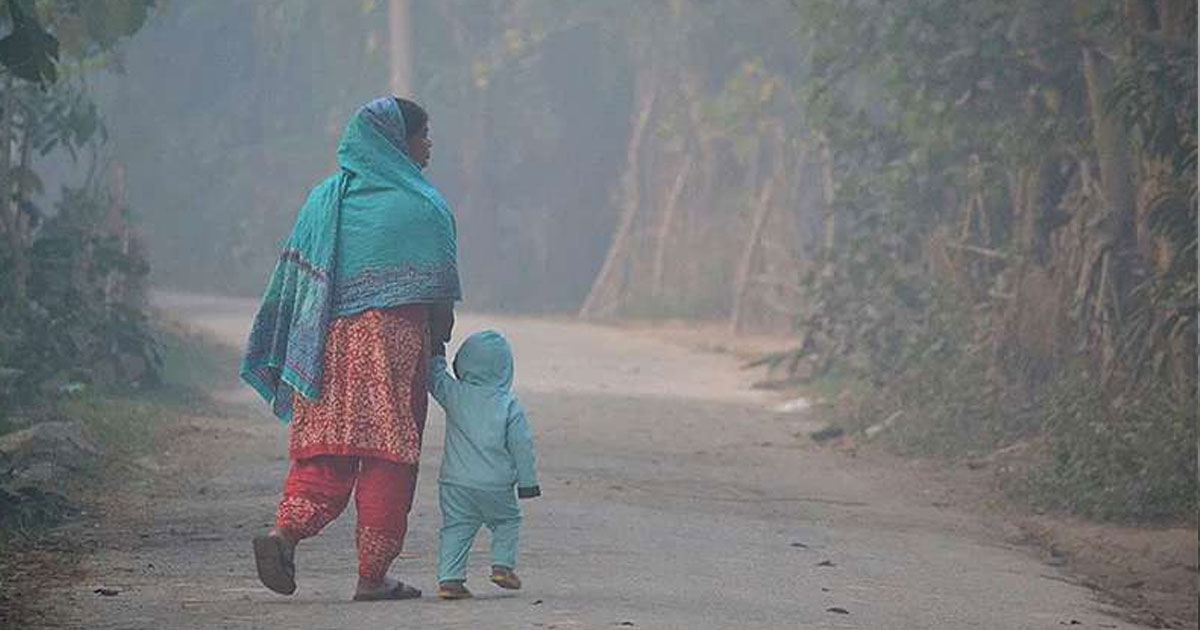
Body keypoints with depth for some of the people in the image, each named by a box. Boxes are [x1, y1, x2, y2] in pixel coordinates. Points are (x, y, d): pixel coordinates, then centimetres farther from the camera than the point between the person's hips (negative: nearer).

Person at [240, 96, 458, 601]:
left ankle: (285, 531, -17)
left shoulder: (324, 199, 11)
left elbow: (293, 278, 10)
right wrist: (437, 350, 11)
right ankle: (373, 574, 3)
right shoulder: (422, 207, -4)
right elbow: (439, 299, -5)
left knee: (324, 455, 7)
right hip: (393, 346, -5)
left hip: (325, 345, 5)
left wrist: (298, 357, 16)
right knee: (387, 460, 2)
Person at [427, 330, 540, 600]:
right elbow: (521, 445, -3)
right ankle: (503, 564, 8)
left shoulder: (454, 395, -3)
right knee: (507, 521, 19)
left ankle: (449, 577, -2)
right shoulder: (509, 405, -6)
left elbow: (435, 379, 16)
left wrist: (437, 354, 31)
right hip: (496, 484, -2)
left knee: (455, 528, 6)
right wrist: (527, 481, 3)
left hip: (455, 482, 2)